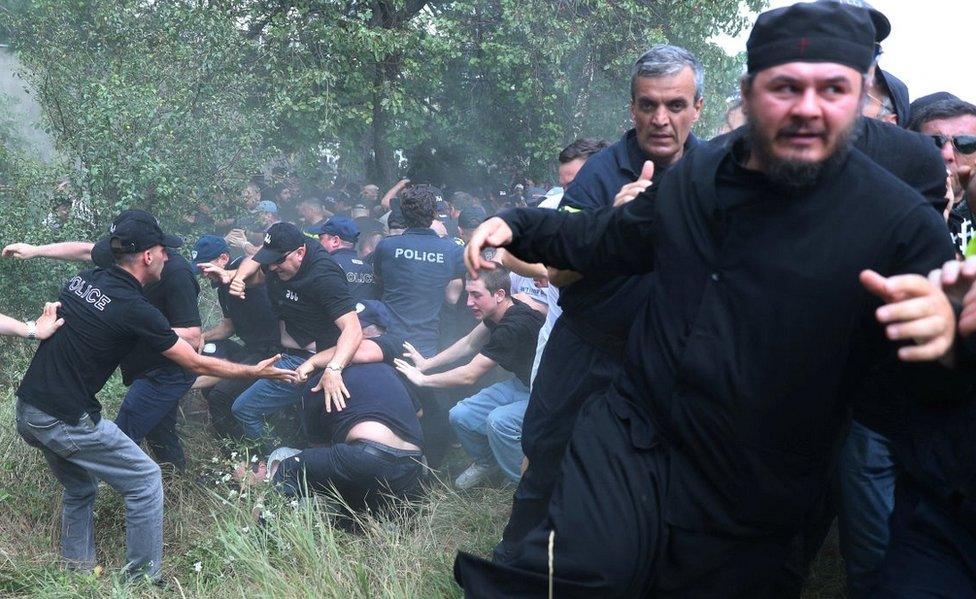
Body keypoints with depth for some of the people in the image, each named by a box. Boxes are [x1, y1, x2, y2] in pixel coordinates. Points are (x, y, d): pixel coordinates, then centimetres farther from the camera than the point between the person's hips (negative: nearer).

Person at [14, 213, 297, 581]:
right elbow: (195, 364, -7)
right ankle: (142, 580, 8)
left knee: (79, 489, 26)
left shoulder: (83, 279, 5)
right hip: (65, 421, -8)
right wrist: (255, 372, 2)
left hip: (26, 409, 8)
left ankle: (76, 573, 31)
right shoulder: (135, 309, -15)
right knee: (145, 480, 3)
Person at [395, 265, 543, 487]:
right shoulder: (498, 312, -3)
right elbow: (469, 344, 16)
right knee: (460, 416, -5)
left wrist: (422, 379, -12)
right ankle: (487, 461, 24)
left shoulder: (516, 326, -30)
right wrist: (427, 363, 9)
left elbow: (469, 375, -24)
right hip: (521, 384, 9)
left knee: (499, 420, -34)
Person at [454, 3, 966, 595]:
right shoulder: (697, 174, 3)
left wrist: (945, 334, -35)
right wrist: (518, 227, 10)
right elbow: (611, 237, 21)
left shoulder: (899, 220, -11)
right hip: (630, 439, 3)